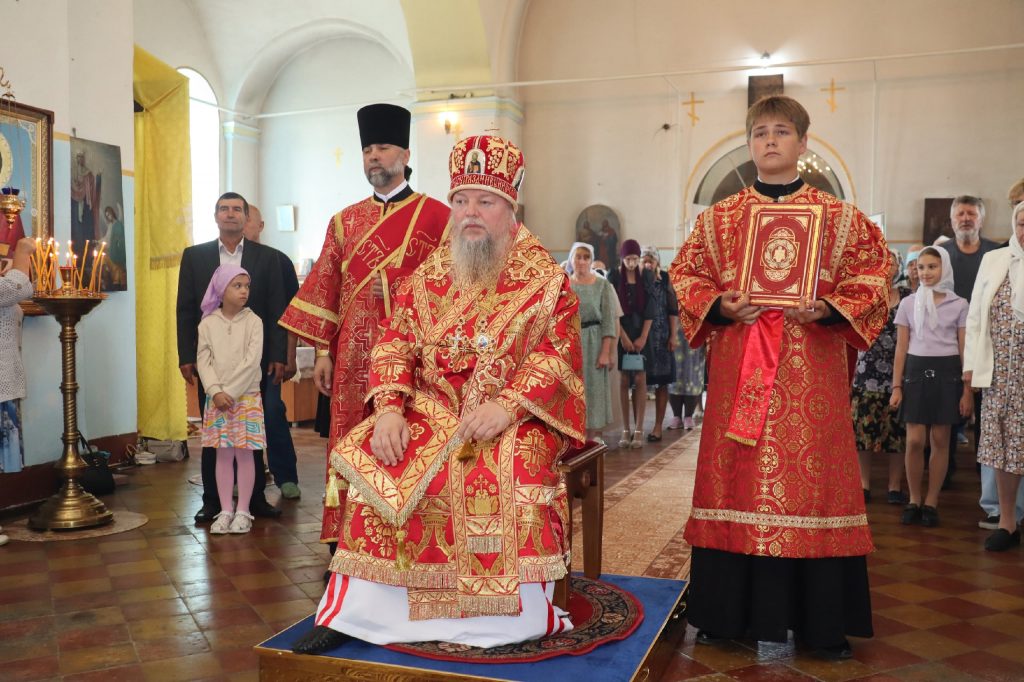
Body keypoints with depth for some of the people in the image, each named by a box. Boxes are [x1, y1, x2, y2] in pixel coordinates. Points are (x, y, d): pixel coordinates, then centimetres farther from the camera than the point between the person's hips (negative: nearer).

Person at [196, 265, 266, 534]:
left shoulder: (253, 321, -4)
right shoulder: (208, 323, 2)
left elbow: (251, 362, -10)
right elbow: (203, 361, -1)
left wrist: (231, 392, -14)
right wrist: (216, 392, -14)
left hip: (247, 397, -2)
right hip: (217, 398, 2)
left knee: (244, 454, 2)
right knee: (223, 455, 6)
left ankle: (242, 511, 10)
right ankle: (225, 511, 14)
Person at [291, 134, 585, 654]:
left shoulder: (545, 278, 2)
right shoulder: (429, 276, 12)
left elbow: (559, 352, -8)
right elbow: (395, 343, 6)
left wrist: (507, 406, -23)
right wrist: (390, 408, -13)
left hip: (514, 414, -3)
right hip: (433, 408, 3)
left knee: (512, 471, -33)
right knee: (376, 463, -20)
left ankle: (522, 615, -15)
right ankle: (353, 609, -9)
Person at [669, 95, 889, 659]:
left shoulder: (840, 218, 8)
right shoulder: (718, 218, 11)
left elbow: (872, 277, 5)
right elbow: (685, 275, 11)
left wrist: (828, 310, -13)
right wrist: (721, 307, -7)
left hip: (813, 371, -1)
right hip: (737, 370, 1)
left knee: (813, 480, 1)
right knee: (735, 479, 3)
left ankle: (821, 622, 16)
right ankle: (729, 613, 16)